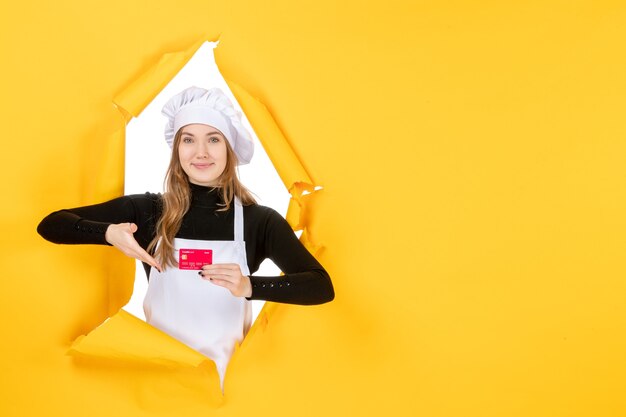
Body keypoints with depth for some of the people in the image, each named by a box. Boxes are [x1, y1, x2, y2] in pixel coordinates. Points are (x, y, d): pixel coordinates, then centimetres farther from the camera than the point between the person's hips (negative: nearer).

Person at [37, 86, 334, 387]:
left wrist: (249, 286, -32)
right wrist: (109, 233, -22)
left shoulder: (260, 221, -9)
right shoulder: (148, 210, -5)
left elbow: (322, 287, -19)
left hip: (229, 372, -1)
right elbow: (50, 225, -3)